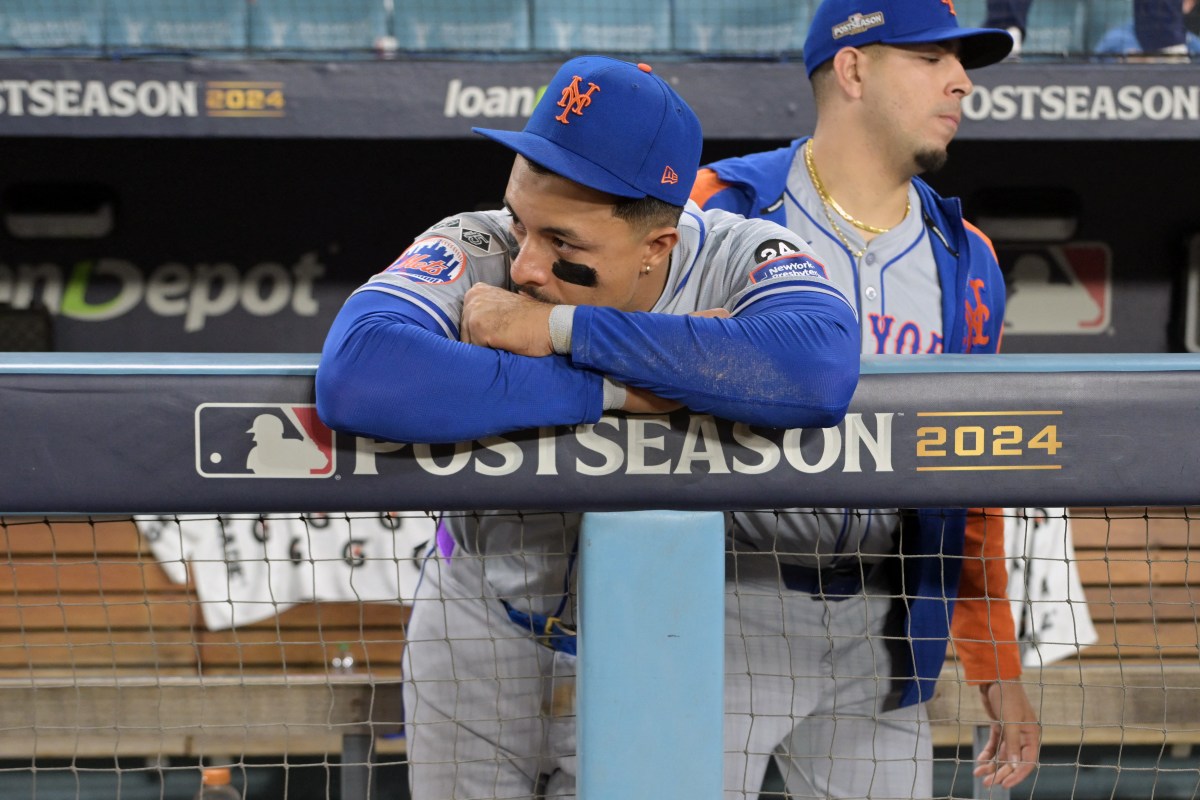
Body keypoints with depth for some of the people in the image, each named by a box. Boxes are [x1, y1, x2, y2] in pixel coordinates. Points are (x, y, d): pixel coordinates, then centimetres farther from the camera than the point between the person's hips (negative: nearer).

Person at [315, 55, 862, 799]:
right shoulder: (475, 253, -23)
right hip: (477, 636, 1)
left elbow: (821, 372, -44)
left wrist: (561, 329, -39)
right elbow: (354, 379, -43)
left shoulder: (744, 260, -21)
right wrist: (610, 389, -38)